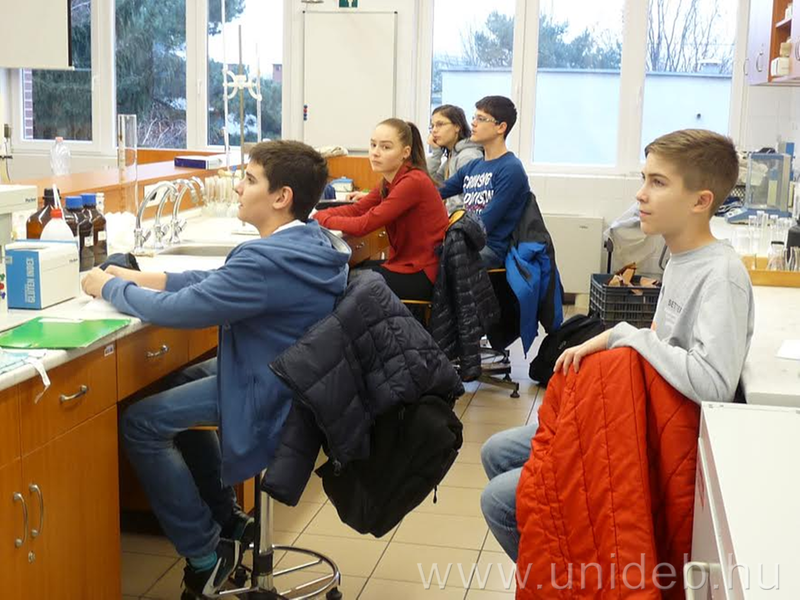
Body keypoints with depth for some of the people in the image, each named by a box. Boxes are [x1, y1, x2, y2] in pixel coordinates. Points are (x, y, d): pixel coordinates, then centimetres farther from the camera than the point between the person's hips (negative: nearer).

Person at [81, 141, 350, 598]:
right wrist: (142, 278, 6)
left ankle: (207, 556, 6)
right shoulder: (312, 240, 2)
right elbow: (217, 281, 12)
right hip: (284, 370, 10)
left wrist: (110, 287, -6)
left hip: (268, 395, -10)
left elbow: (177, 310, -23)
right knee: (180, 381, 27)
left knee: (140, 422, -5)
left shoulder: (269, 259, -30)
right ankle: (226, 520, 32)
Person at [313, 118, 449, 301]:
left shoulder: (414, 182, -22)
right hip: (406, 263, 8)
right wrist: (314, 215, -10)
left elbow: (364, 225, -22)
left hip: (422, 274, -8)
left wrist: (319, 219, -11)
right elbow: (356, 210, 4)